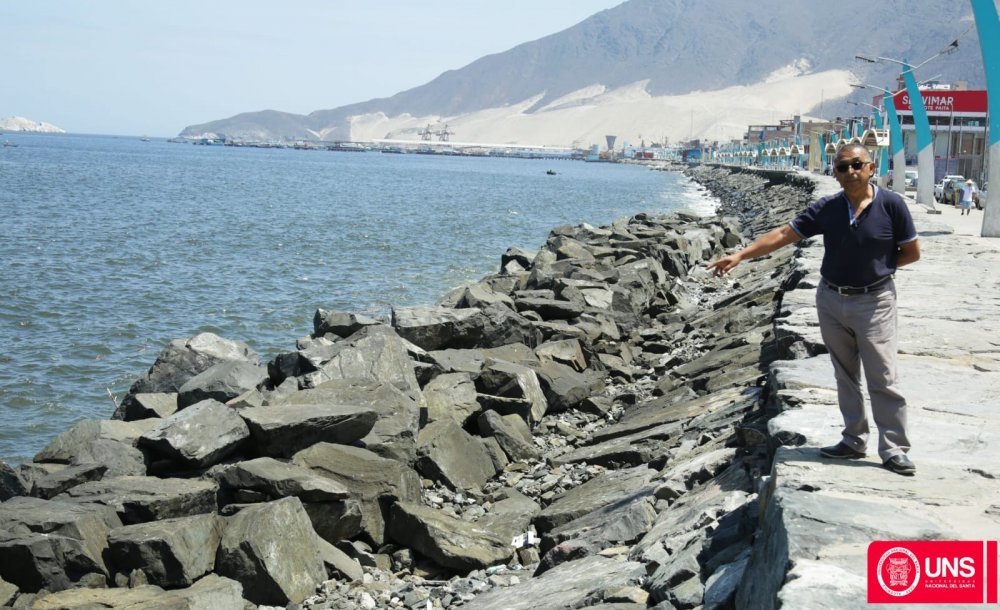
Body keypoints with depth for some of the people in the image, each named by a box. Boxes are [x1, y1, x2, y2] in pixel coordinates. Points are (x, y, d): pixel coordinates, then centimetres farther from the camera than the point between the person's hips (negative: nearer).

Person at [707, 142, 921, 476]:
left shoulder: (891, 205, -12)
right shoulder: (827, 208, -4)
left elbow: (912, 252, -2)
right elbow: (783, 233, -5)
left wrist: (877, 266, -5)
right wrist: (739, 255, -11)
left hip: (874, 302, -4)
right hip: (831, 301, 4)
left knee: (883, 379, -3)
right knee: (845, 377, 12)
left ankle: (894, 450, 2)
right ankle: (854, 441, 22)